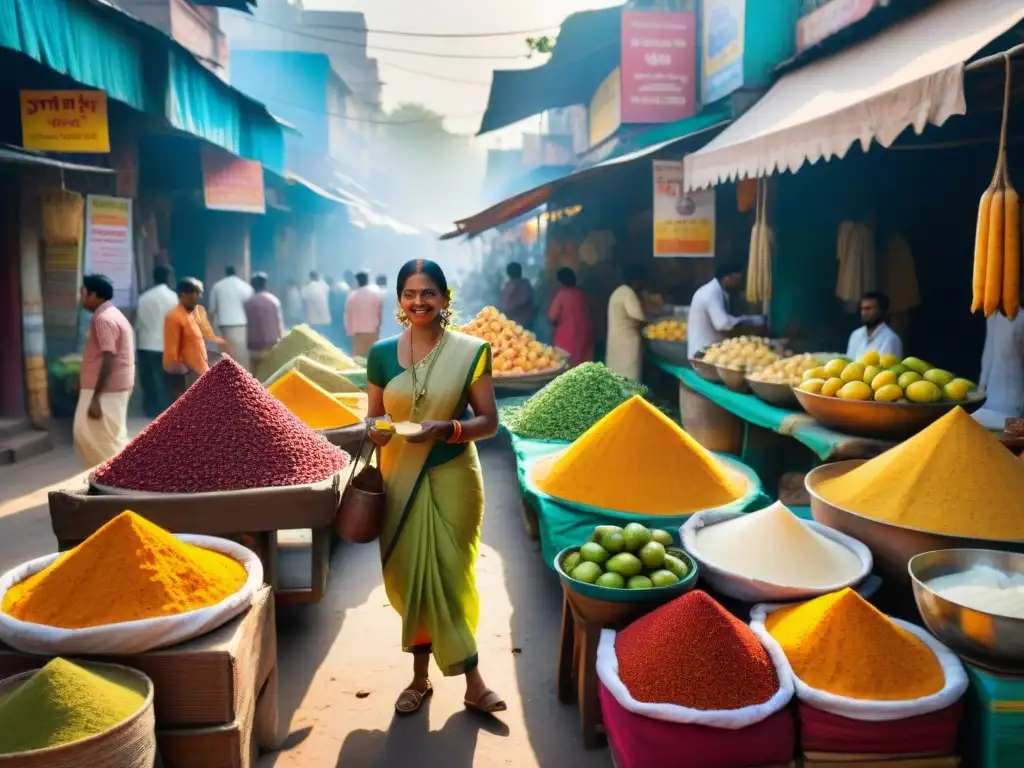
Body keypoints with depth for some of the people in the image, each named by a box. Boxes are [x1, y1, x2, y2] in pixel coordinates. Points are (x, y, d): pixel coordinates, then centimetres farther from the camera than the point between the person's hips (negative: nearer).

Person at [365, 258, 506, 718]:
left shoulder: (469, 352, -6)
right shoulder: (382, 354, 1)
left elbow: (489, 422, -6)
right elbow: (373, 417, 9)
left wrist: (447, 428, -23)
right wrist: (375, 428, -15)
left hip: (452, 478, -2)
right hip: (400, 479, 3)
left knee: (449, 577, 3)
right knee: (409, 577, 8)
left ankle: (423, 675, 22)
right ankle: (437, 677, 25)